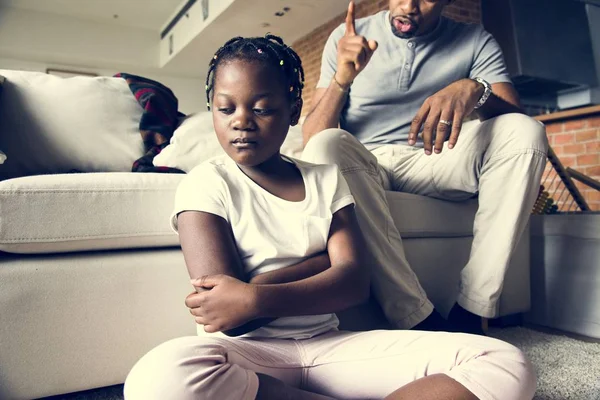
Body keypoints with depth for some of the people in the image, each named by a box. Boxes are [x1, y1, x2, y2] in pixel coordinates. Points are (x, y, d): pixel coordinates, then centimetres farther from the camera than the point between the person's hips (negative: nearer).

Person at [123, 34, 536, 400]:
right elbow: (223, 313, -13)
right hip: (249, 353, -1)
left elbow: (355, 282, -4)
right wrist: (328, 261, -6)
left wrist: (255, 299, -21)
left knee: (507, 364, -13)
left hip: (327, 345, 2)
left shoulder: (327, 179, 9)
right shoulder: (207, 183, -1)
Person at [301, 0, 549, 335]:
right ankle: (420, 319, -34)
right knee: (326, 145, -32)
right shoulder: (348, 37, 4)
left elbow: (515, 116, -4)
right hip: (363, 167, -1)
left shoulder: (475, 41, 8)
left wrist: (475, 90, -25)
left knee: (527, 132, -20)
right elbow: (312, 136, -3)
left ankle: (470, 312, -24)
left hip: (434, 164, 2)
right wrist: (342, 78, -21)